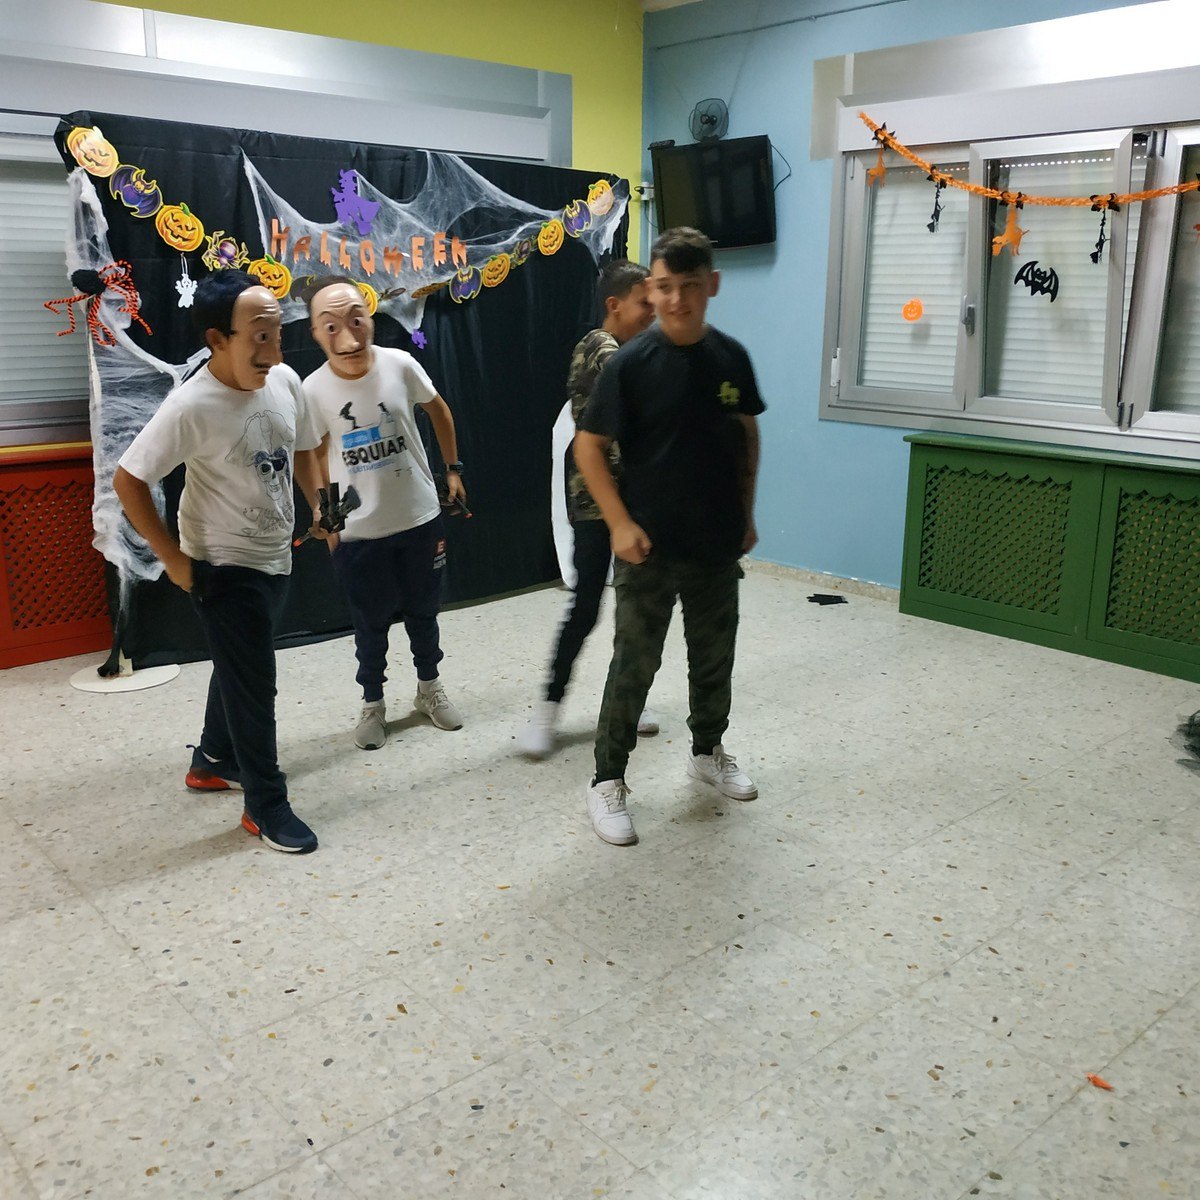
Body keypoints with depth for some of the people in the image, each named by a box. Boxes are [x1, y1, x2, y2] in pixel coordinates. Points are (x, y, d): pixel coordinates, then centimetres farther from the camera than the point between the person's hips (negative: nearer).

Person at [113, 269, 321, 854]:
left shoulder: (285, 380, -6)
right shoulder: (191, 406, -24)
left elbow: (302, 451, 12)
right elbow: (128, 480, -18)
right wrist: (174, 558, -16)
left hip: (276, 558, 7)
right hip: (224, 566, -7)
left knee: (240, 669, 23)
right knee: (252, 683, 0)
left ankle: (213, 760, 45)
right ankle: (265, 804, 15)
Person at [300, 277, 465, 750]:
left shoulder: (400, 365, -14)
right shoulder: (313, 391, -16)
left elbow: (439, 411, 5)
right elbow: (315, 457, 1)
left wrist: (453, 469, 10)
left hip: (420, 517, 1)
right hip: (358, 531, -1)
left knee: (423, 611, 19)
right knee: (371, 621, 14)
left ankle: (429, 688, 42)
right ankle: (373, 703, 35)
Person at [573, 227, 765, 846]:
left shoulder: (730, 357, 0)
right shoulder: (631, 363, -13)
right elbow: (589, 445, -9)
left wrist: (746, 513, 10)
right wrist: (620, 523, -15)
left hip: (717, 542, 5)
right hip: (649, 546, -4)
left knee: (714, 654, 18)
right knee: (634, 664, 3)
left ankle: (708, 751, 40)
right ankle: (607, 781, 17)